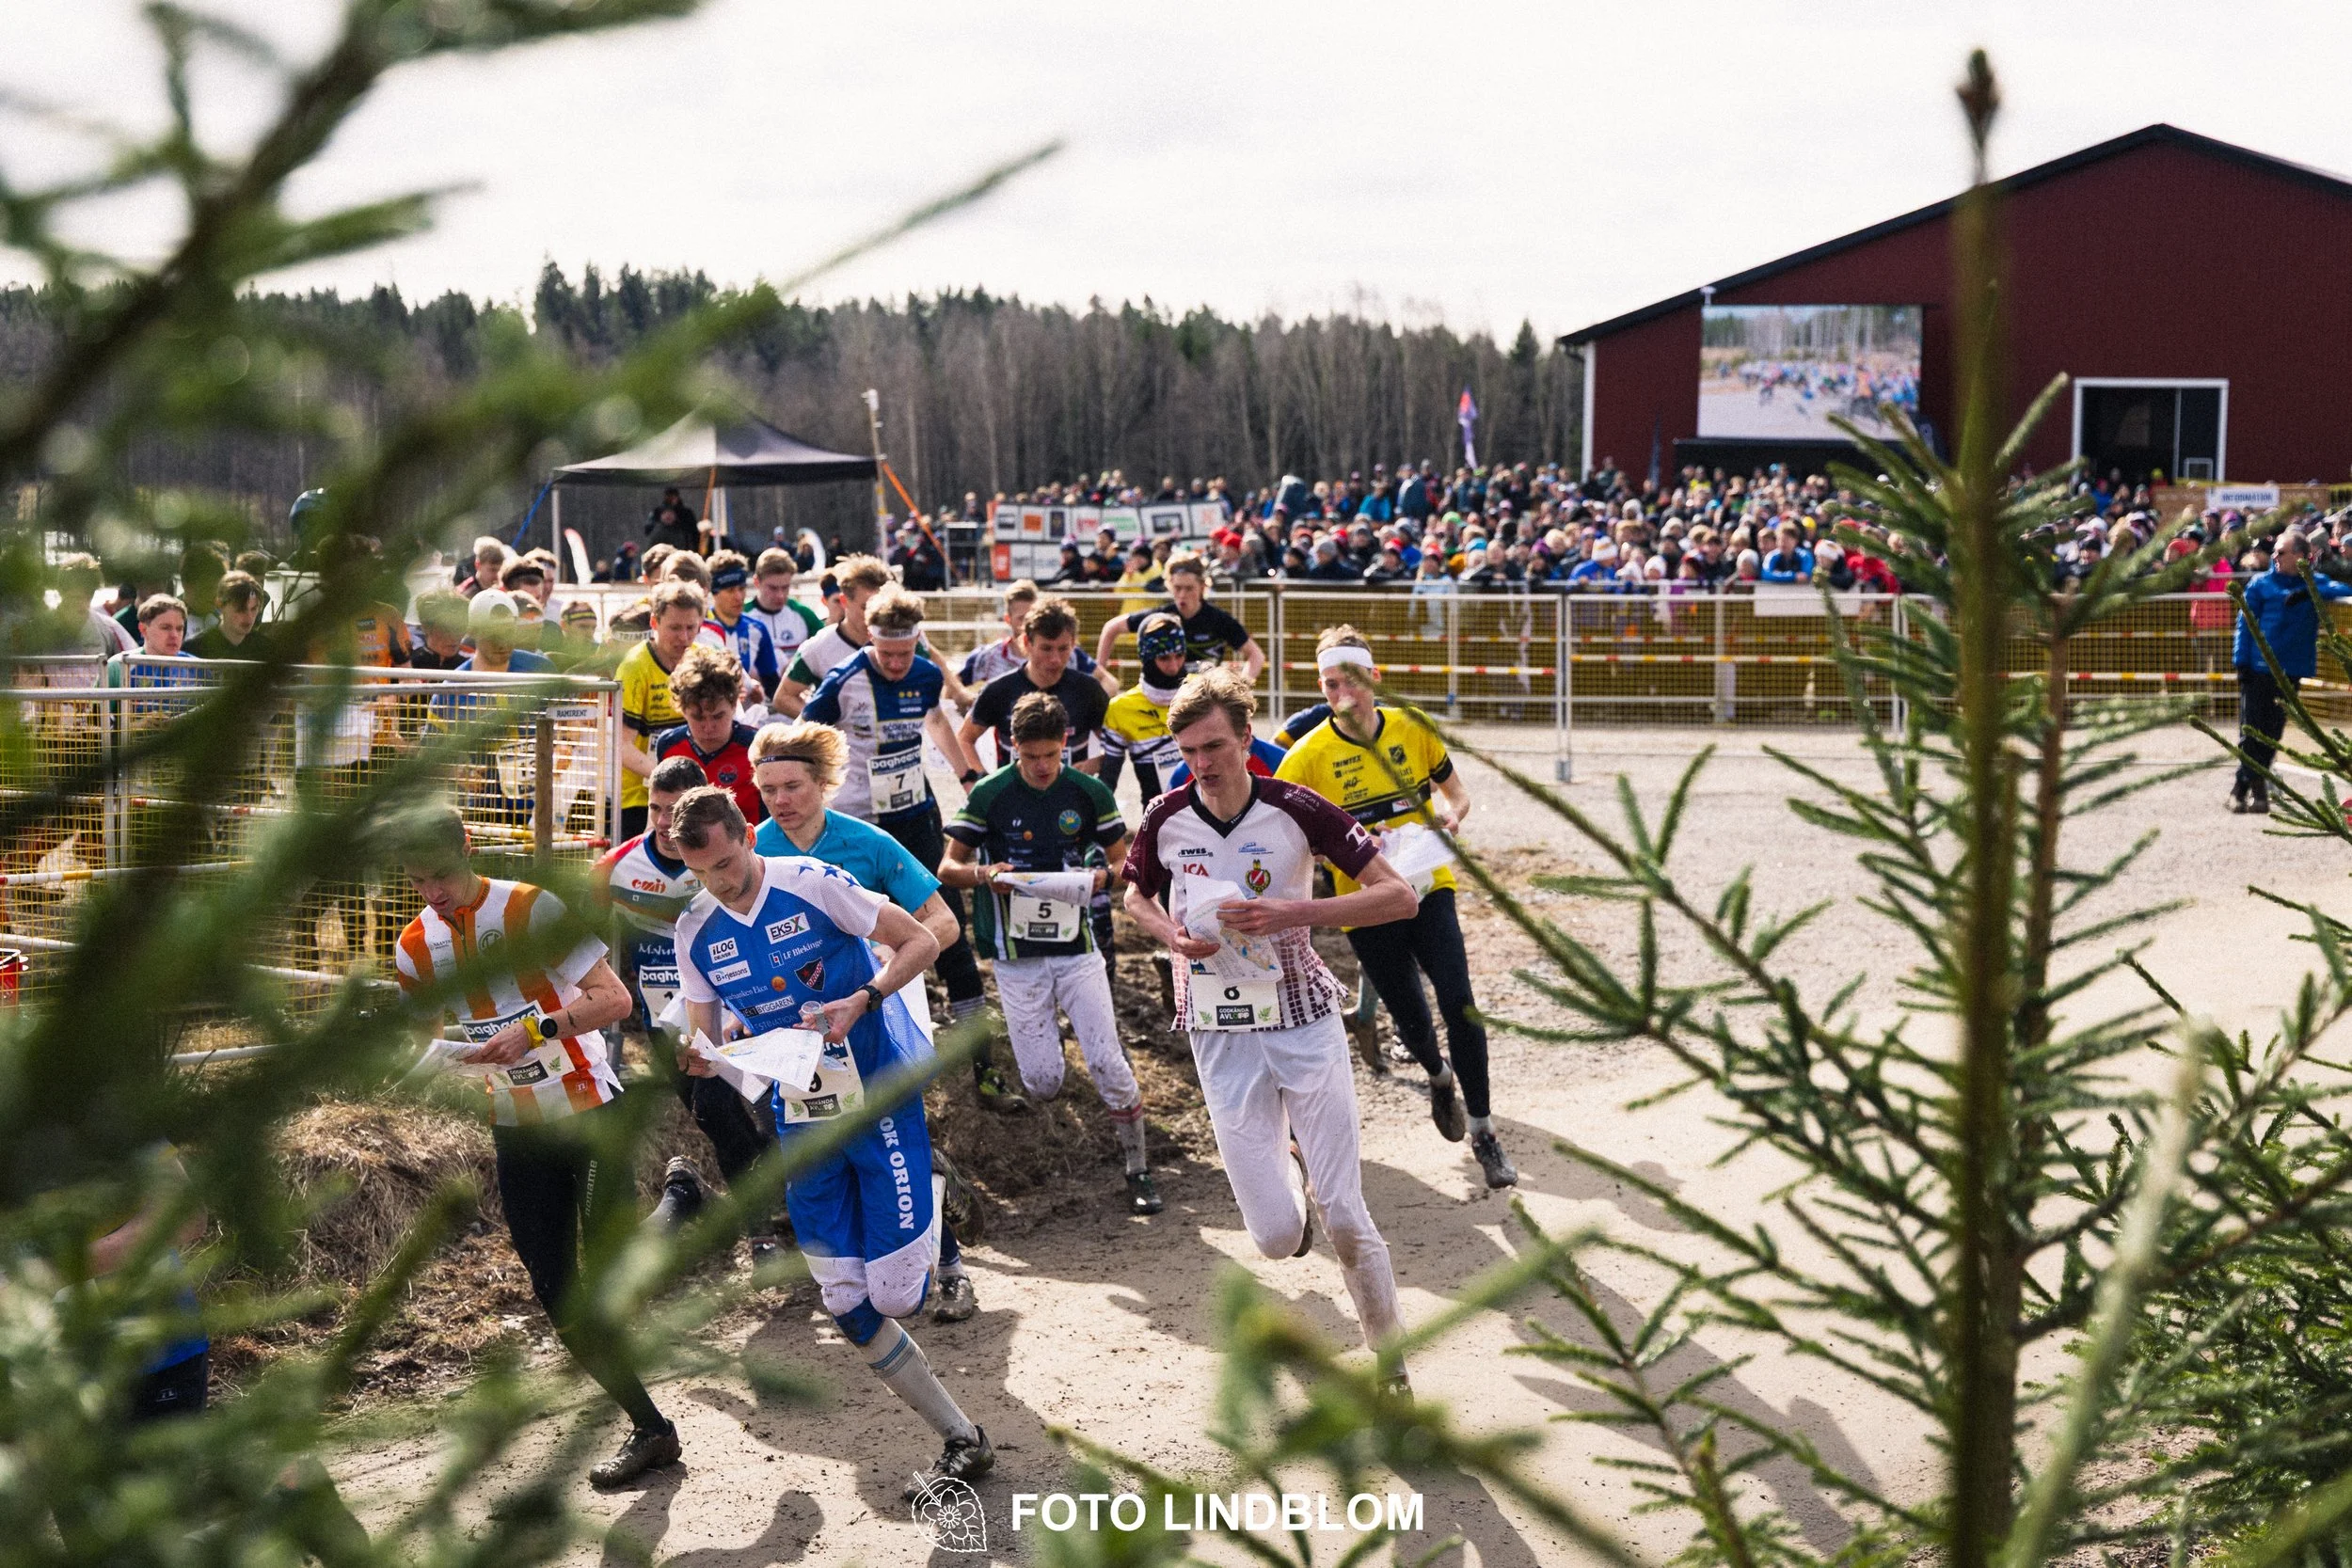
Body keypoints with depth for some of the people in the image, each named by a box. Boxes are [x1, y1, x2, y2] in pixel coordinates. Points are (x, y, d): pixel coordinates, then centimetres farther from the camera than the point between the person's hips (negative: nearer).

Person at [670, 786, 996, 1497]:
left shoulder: (812, 884, -13)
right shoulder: (695, 932, 2)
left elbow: (921, 941, -9)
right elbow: (707, 1035, 10)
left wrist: (862, 1000, -23)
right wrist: (698, 1056, -14)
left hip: (881, 1097, -5)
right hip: (802, 1118, 5)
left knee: (894, 1293, -8)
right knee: (847, 1304, 1)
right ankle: (962, 1440, 12)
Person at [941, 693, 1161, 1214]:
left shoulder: (1089, 793, 0)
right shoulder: (989, 794, -5)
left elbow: (1123, 859, 10)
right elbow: (948, 868, 1)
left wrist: (1103, 875, -13)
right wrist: (984, 873, -21)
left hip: (1076, 947, 1)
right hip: (1017, 957, -1)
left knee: (1107, 1063, -8)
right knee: (1043, 1084, -1)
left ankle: (1138, 1170, 6)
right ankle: (1041, 1032, 34)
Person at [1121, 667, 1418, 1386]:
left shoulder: (1296, 808, -10)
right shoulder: (1166, 818, -3)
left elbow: (1400, 896, -11)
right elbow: (1135, 897, 18)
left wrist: (1296, 912, -22)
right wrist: (1172, 935, -5)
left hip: (1305, 1022, -2)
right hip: (1221, 1036, 2)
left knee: (1343, 1216, -5)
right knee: (1277, 1236, -3)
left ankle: (1392, 1368, 15)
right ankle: (1285, 1168, 34)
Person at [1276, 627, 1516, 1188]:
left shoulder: (1414, 729, -1)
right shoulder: (1308, 756, -10)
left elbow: (1456, 791, 12)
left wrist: (1451, 812, -12)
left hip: (1428, 888, 1)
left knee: (1459, 1002, -13)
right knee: (1410, 1019, 7)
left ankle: (1482, 1131, 0)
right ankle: (1440, 1077, 44)